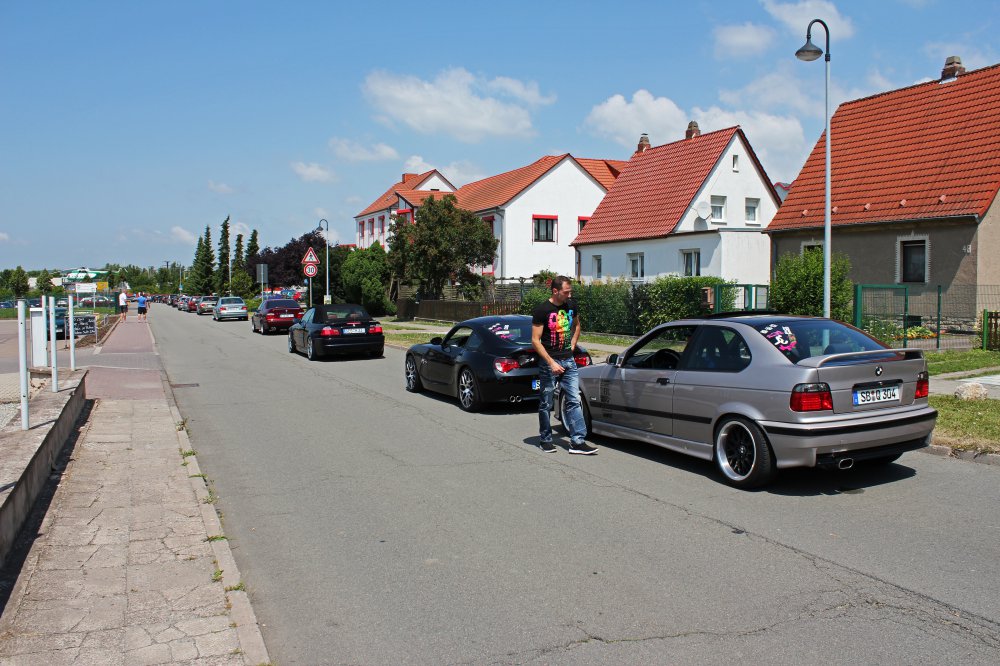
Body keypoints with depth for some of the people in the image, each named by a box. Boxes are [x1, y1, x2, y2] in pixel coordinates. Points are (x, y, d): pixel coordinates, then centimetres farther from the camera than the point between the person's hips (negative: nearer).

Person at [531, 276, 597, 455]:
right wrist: (551, 363, -18)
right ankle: (545, 440, 20)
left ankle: (577, 442, 2)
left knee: (574, 401, 0)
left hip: (568, 361, 5)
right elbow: (535, 340, -13)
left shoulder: (571, 305, 6)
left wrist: (572, 346, 11)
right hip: (549, 362, -5)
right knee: (546, 404, 6)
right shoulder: (542, 311, -12)